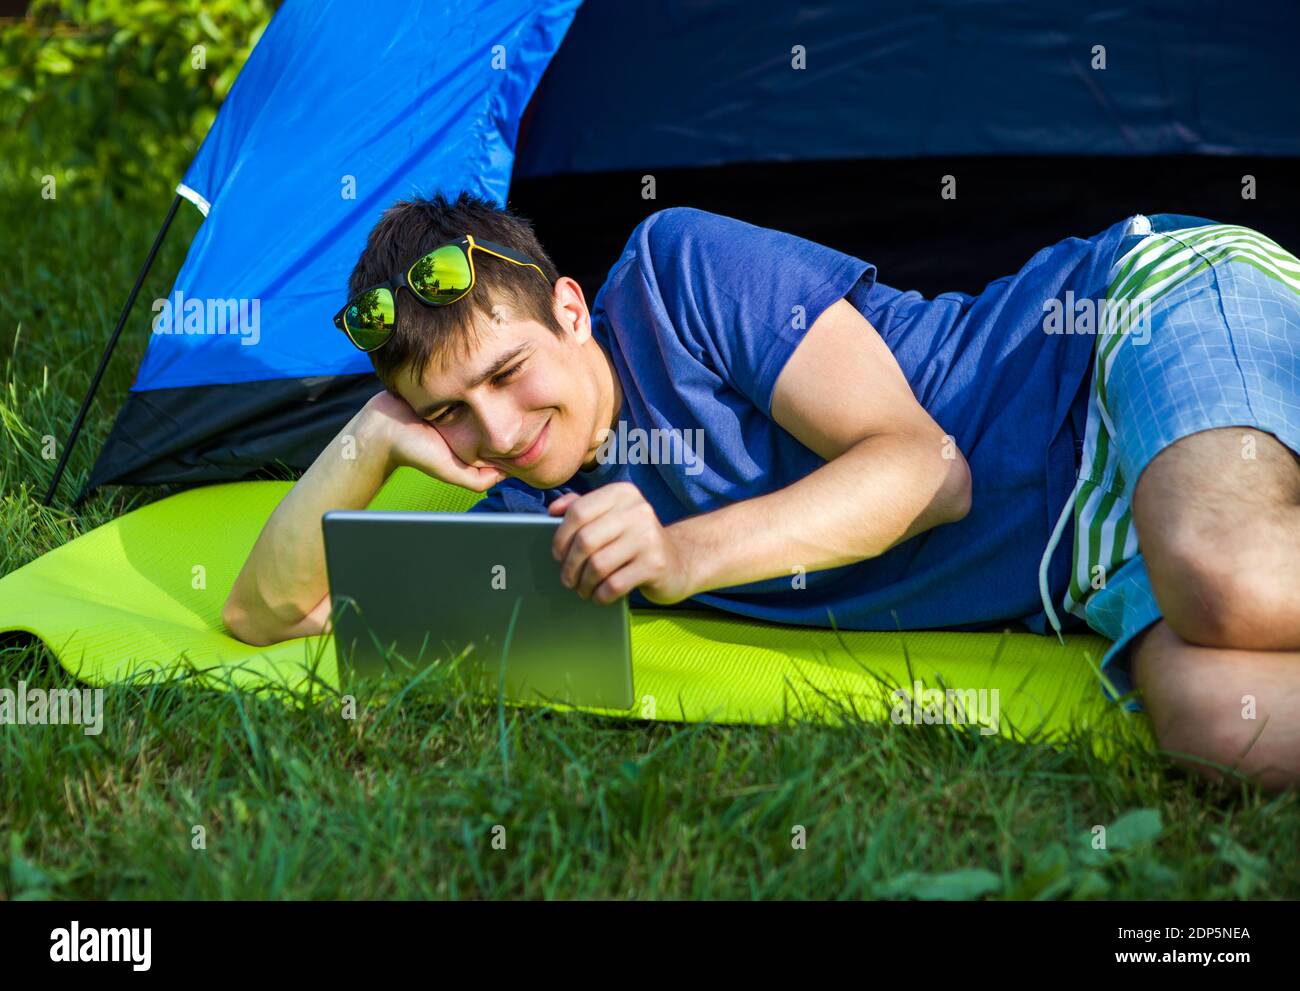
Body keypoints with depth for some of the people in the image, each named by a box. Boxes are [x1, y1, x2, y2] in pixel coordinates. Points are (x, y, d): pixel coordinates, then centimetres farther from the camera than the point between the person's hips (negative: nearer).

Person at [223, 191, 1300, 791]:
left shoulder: (677, 266, -11)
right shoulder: (540, 516, 7)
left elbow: (921, 463, -16)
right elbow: (268, 612, 12)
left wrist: (691, 553, -28)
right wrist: (371, 437, -4)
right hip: (1079, 574, 6)